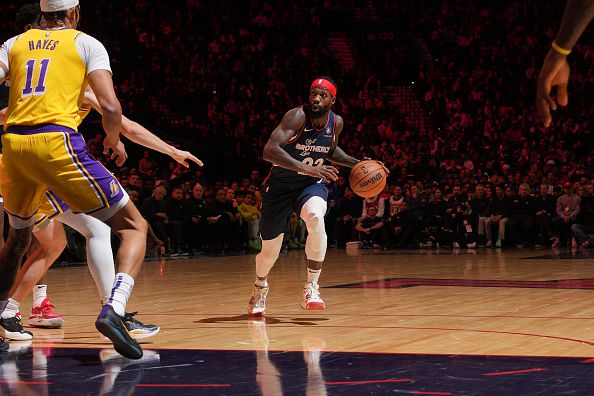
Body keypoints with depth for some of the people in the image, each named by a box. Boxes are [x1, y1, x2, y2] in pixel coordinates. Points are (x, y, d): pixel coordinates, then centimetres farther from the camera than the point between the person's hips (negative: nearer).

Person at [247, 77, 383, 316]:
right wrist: (307, 168, -47)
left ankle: (312, 287, -27)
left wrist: (356, 163, 1)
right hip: (280, 185, -2)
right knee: (270, 249, 7)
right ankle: (260, 287, 43)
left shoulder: (336, 123, -6)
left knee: (316, 217, -34)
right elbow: (269, 151, -38)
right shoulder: (297, 117, -24)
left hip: (312, 184, 2)